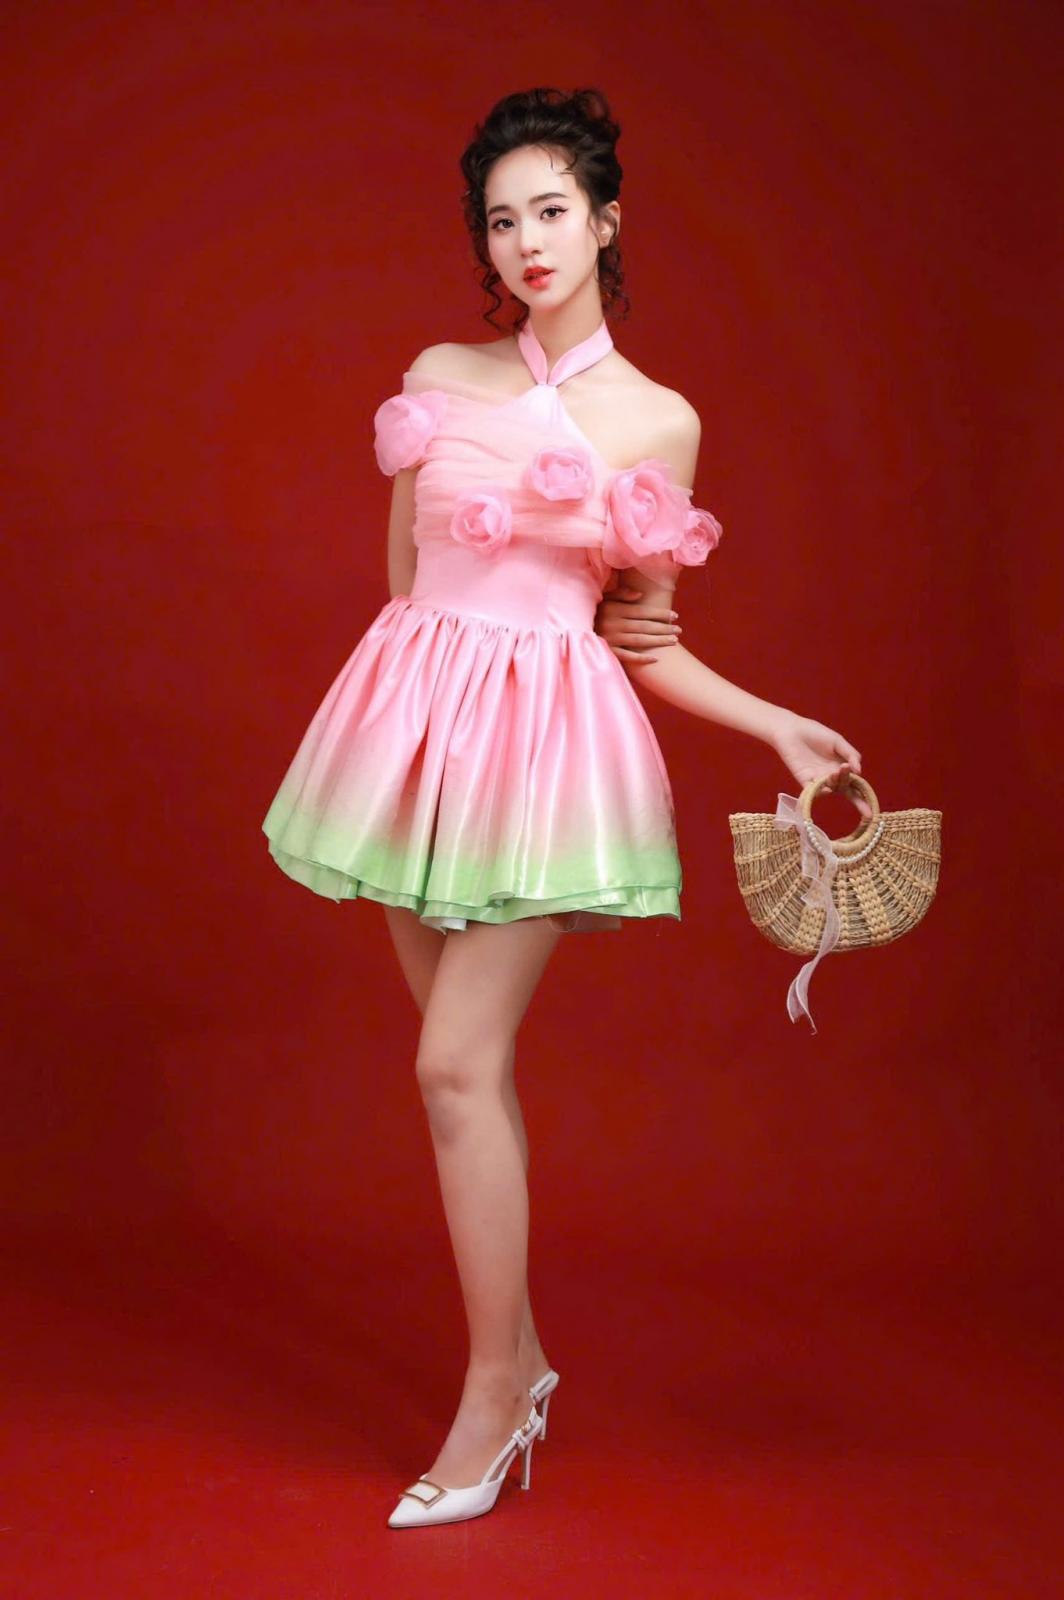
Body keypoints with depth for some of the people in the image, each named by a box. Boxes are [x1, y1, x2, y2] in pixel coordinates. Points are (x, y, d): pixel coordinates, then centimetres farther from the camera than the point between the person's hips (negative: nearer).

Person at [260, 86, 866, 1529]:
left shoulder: (658, 421, 1)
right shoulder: (439, 377, 8)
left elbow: (639, 643, 6)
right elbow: (406, 580, 12)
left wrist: (776, 726, -2)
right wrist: (553, 608, 5)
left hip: (546, 740, -4)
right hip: (422, 720, 4)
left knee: (457, 1064, -9)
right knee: (466, 1063, 9)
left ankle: (493, 1403, 5)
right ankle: (520, 1358, 25)